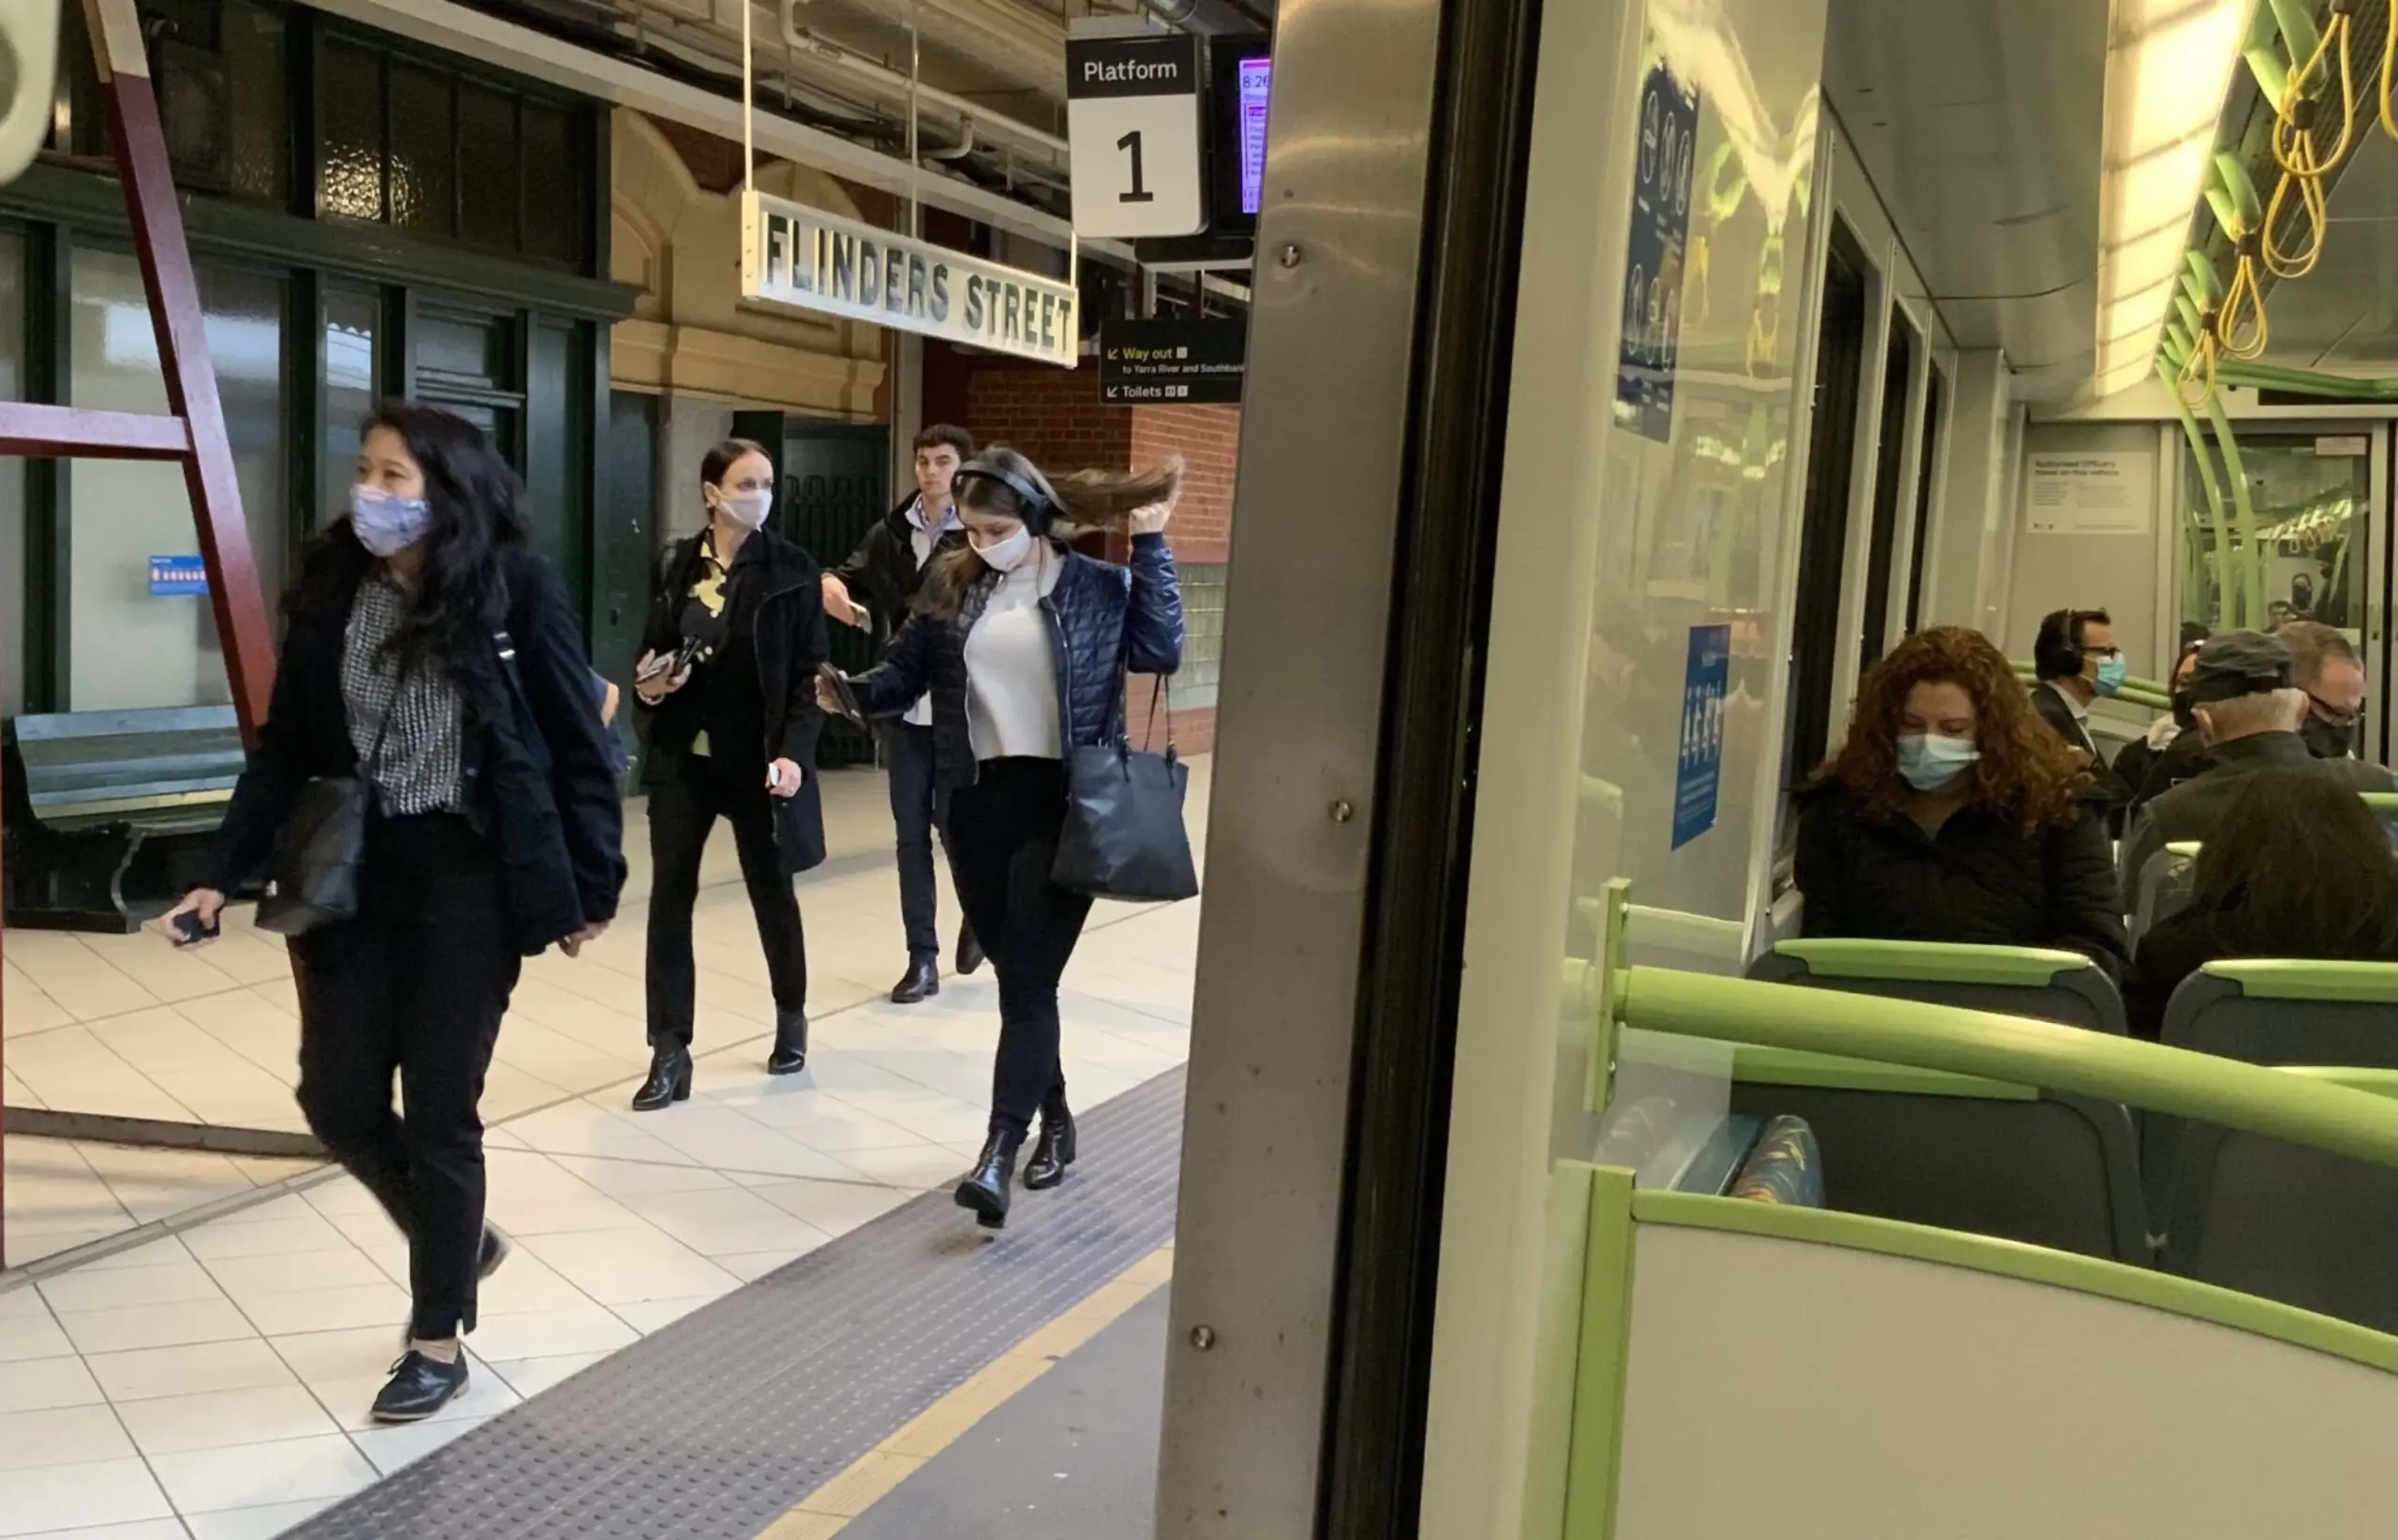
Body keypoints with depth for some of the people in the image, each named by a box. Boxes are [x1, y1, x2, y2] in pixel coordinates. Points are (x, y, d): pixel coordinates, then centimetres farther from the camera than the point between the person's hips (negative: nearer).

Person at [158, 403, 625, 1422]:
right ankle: (456, 1239, 37)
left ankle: (438, 1340, 22)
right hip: (353, 877, 5)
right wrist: (224, 875, 0)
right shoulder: (327, 595, 3)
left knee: (438, 1112, 3)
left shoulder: (515, 590, -9)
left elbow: (578, 745, -6)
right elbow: (283, 751, 7)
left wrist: (591, 882, -8)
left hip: (469, 878, -5)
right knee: (338, 1101, 8)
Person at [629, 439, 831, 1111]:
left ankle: (791, 1018, 35)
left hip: (756, 758, -3)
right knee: (669, 898, 0)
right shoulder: (678, 564, 4)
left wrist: (794, 752, -18)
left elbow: (809, 672, -8)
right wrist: (648, 683, -9)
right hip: (682, 756, 3)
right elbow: (655, 647, 13)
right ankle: (670, 1054, 7)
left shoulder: (792, 570, -6)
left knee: (771, 891, 12)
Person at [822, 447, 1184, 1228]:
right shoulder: (949, 583, 7)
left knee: (1028, 981, -7)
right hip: (977, 802, 4)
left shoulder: (1097, 586, -1)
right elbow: (907, 671, 8)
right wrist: (852, 693, -11)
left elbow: (1161, 653, -9)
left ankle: (999, 1152, -7)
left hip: (1063, 805, -4)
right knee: (1016, 976, 13)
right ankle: (1054, 1120, 31)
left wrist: (1150, 547, -10)